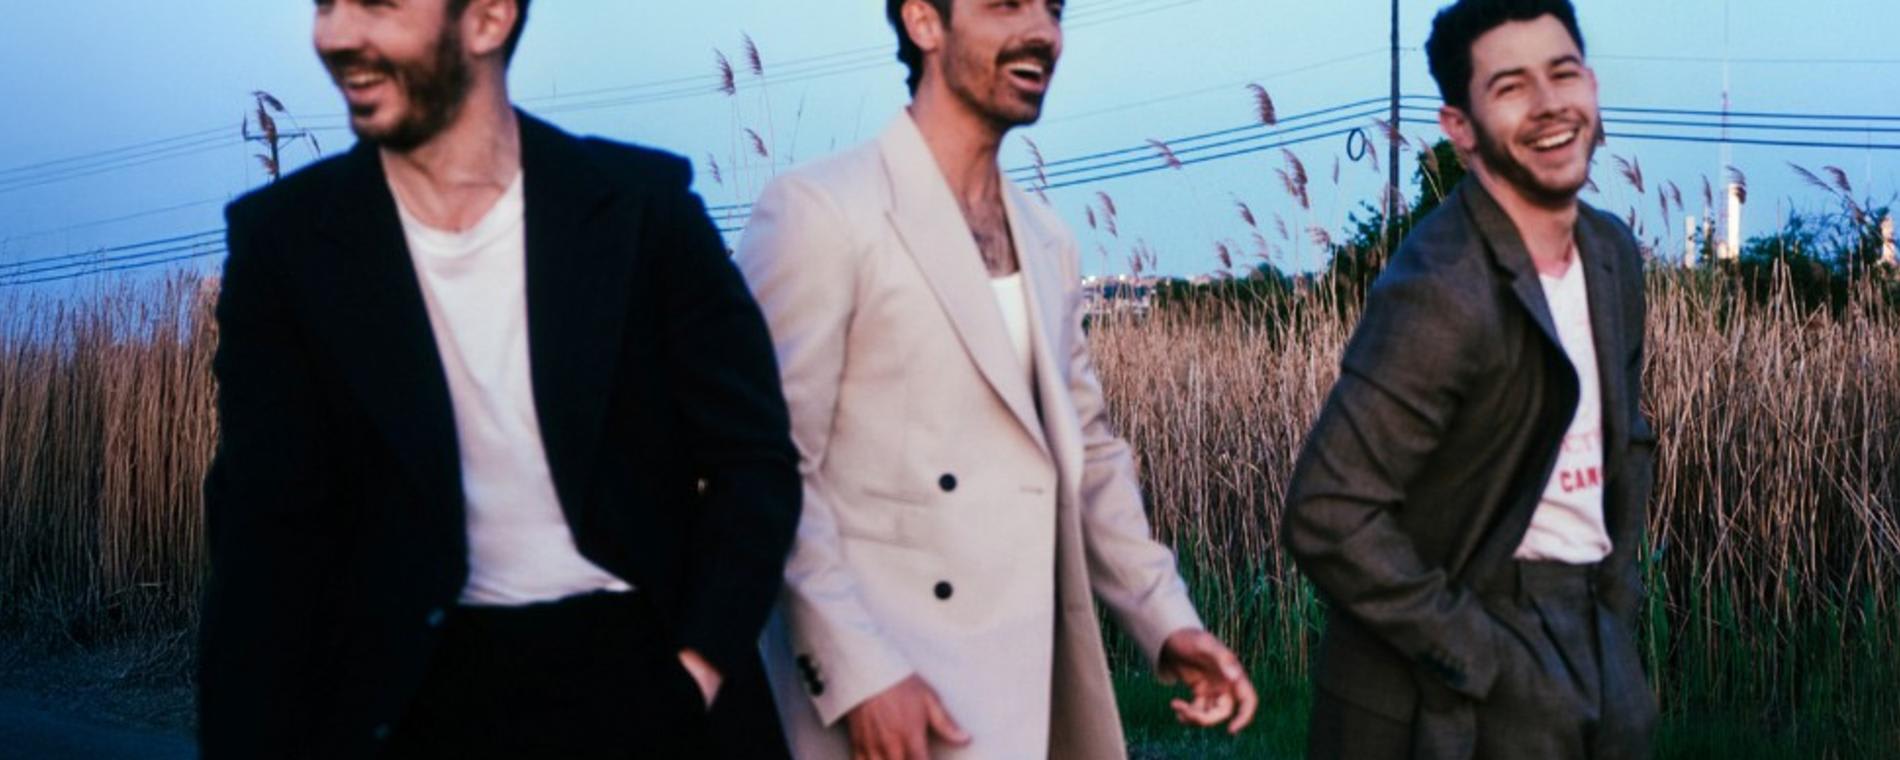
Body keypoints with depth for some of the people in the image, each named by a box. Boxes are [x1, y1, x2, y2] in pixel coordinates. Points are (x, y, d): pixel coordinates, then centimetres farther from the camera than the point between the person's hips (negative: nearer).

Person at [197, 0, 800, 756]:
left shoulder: (640, 202, -5)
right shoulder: (286, 237, -3)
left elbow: (755, 458, -2)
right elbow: (266, 532, -4)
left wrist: (699, 671, -12)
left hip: (642, 671, 0)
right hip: (425, 691, 1)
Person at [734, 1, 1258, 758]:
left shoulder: (1046, 240, 13)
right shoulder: (820, 211, -10)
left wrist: (1166, 618, 7)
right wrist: (857, 673, -20)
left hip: (1039, 689, 7)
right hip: (892, 696, -7)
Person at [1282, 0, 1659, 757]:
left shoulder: (1613, 254, 4)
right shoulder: (1440, 294, -22)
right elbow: (1330, 515, -24)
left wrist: (1619, 594, 9)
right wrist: (1476, 659, -19)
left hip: (1592, 637, 8)